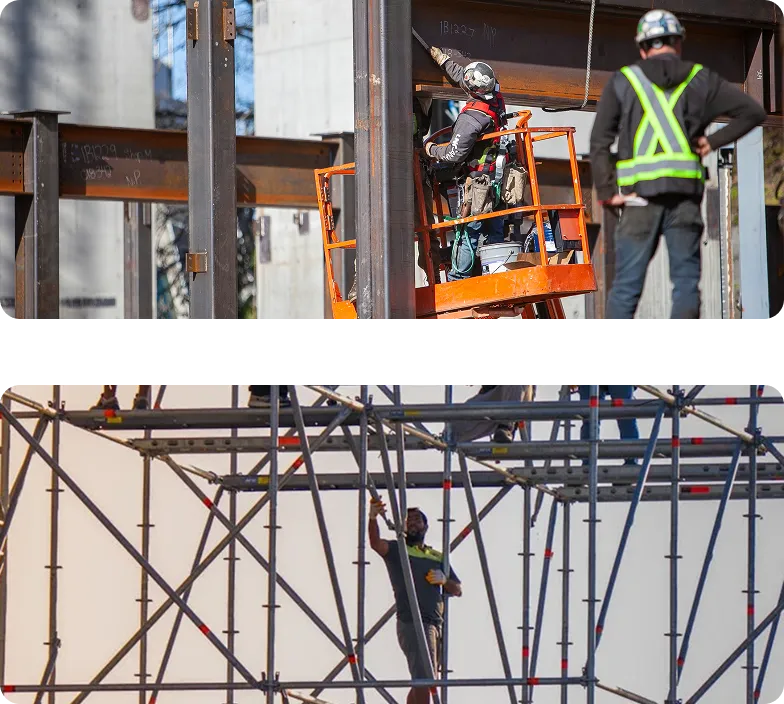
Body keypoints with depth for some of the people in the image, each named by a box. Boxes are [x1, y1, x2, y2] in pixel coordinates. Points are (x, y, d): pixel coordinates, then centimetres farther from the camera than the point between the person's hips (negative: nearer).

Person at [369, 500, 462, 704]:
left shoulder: (438, 558, 23)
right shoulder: (397, 550, 6)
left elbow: (457, 590, 19)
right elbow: (376, 543, -16)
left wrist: (444, 581, -4)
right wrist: (373, 518, -35)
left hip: (435, 625, 7)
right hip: (412, 623, -7)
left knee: (420, 684, 11)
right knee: (423, 681, -20)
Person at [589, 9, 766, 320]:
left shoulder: (622, 81, 10)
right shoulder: (701, 79, 12)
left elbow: (599, 142, 2)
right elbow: (753, 111, 6)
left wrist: (607, 192, 0)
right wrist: (714, 141, 8)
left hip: (639, 194, 0)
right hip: (685, 193, 0)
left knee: (626, 286, 0)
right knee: (686, 281, 4)